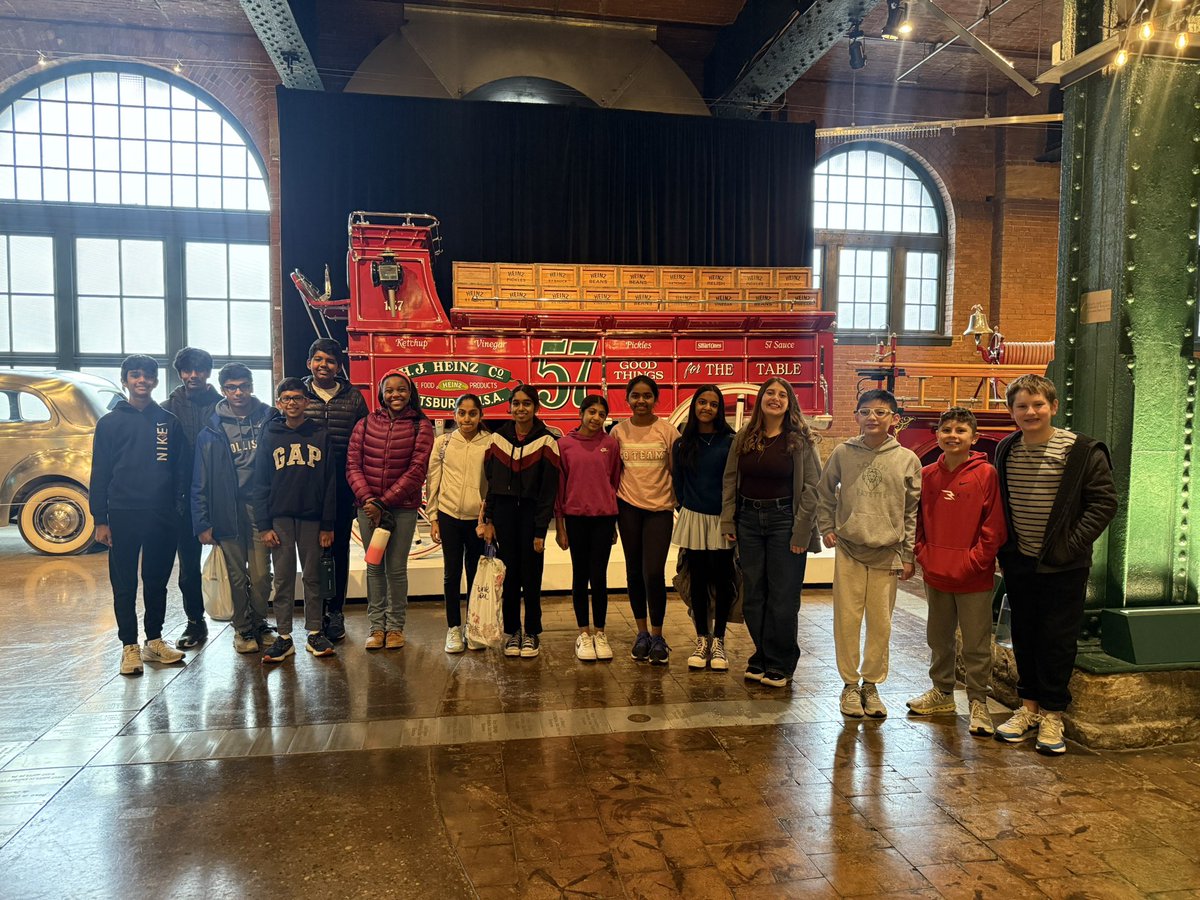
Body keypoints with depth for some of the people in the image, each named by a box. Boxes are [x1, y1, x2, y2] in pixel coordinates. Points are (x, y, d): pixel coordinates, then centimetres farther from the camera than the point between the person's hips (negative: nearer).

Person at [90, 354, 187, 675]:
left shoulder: (169, 422, 9)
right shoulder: (110, 422, 4)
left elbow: (181, 469, 10)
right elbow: (100, 473, 2)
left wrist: (179, 508, 2)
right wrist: (101, 520, -4)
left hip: (162, 516, 2)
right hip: (123, 515, -2)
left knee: (157, 582, 11)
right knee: (125, 585, 3)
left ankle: (154, 640, 23)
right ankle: (130, 646, 12)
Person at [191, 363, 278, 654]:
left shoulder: (269, 419, 3)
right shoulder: (212, 431, 3)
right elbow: (200, 482, 4)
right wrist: (203, 523, -2)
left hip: (261, 508, 0)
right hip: (228, 510, 0)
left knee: (261, 575, 1)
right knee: (237, 576, 7)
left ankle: (259, 624, 21)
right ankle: (243, 629, 22)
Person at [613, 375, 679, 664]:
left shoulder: (667, 431, -3)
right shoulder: (619, 431, 2)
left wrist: (681, 505, 1)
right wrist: (611, 507, 6)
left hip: (660, 508, -2)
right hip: (628, 507, 2)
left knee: (653, 573, -9)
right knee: (634, 572, 10)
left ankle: (657, 637, 7)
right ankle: (642, 633, 24)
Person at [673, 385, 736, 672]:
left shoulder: (730, 442, -3)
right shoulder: (682, 444, 5)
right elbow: (678, 482, 11)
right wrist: (685, 507, 6)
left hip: (722, 519, -2)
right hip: (693, 519, 2)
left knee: (722, 579, 3)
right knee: (698, 579, 8)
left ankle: (718, 641, 15)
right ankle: (702, 639, 19)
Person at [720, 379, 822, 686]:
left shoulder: (801, 441, -5)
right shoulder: (743, 438, 6)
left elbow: (812, 488, -8)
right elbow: (730, 480, 9)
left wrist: (801, 532, -12)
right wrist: (728, 522, 3)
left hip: (784, 521, -4)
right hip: (749, 520, 4)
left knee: (783, 597, 2)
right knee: (752, 595, 10)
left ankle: (780, 665, 17)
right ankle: (762, 657, 25)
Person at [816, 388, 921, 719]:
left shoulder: (907, 459, -1)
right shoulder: (843, 452, 1)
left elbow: (913, 510, 3)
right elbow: (824, 493, 14)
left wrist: (908, 555, 2)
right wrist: (827, 528, 6)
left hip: (888, 553, 0)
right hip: (848, 550, 0)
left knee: (880, 623, 8)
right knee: (847, 620, 4)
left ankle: (871, 684, 23)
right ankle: (850, 685, 19)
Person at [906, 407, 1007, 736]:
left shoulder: (986, 474, -9)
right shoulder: (928, 475, 3)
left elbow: (994, 527, -11)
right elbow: (918, 520, 10)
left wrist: (973, 561, -14)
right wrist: (922, 554, 0)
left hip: (974, 578, -5)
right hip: (936, 574, 5)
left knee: (976, 644, 5)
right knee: (939, 639, 18)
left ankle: (978, 703, 19)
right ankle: (942, 692, 34)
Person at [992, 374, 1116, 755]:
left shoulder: (1083, 451, -10)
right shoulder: (1006, 450, 4)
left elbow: (1104, 501, -9)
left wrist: (1073, 544, -14)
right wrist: (1005, 548, 5)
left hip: (1063, 567, -4)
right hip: (1019, 563, 4)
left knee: (1057, 640, 3)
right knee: (1024, 637, 13)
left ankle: (1052, 714, 16)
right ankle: (1029, 705, 28)